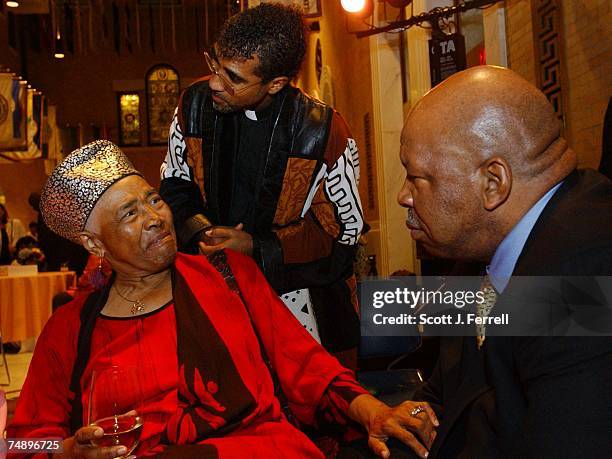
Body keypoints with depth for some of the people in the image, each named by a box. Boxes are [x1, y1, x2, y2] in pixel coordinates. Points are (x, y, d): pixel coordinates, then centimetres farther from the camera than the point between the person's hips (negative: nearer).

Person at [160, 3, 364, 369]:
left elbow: (345, 230, -11)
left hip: (293, 286, -2)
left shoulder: (324, 133, -19)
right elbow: (174, 185, 6)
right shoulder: (194, 105, -8)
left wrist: (256, 246, -20)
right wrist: (201, 233, -15)